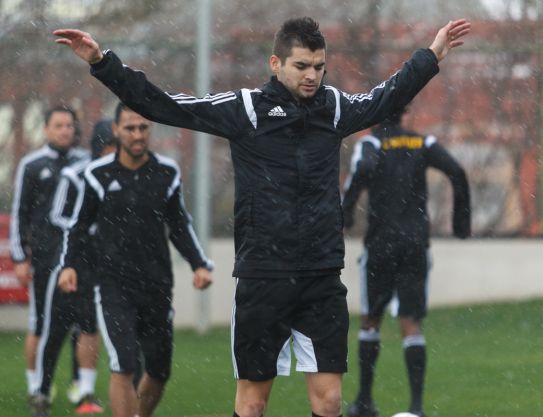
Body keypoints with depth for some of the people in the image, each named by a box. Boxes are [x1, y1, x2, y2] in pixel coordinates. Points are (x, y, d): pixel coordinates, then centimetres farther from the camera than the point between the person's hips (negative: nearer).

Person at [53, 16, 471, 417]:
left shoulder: (335, 106, 8)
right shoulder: (245, 108, -4)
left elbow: (387, 97, 29)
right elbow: (161, 105, -5)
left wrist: (431, 56, 35)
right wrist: (102, 62, -11)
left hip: (323, 281, 3)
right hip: (262, 279, -3)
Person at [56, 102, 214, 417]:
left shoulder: (167, 173, 4)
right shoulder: (99, 175, -2)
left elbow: (180, 226, 14)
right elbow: (80, 224, 8)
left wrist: (200, 265, 3)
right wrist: (69, 265, -4)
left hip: (157, 285, 3)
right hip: (114, 287, -3)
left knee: (159, 373, 10)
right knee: (124, 367, -17)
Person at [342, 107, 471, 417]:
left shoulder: (371, 143, -2)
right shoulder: (423, 143, 8)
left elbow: (364, 169, -25)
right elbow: (457, 173, -5)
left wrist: (346, 208, -17)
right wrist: (462, 222, 1)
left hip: (382, 242, -2)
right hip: (417, 244, 2)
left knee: (371, 320, 14)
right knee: (412, 325, 0)